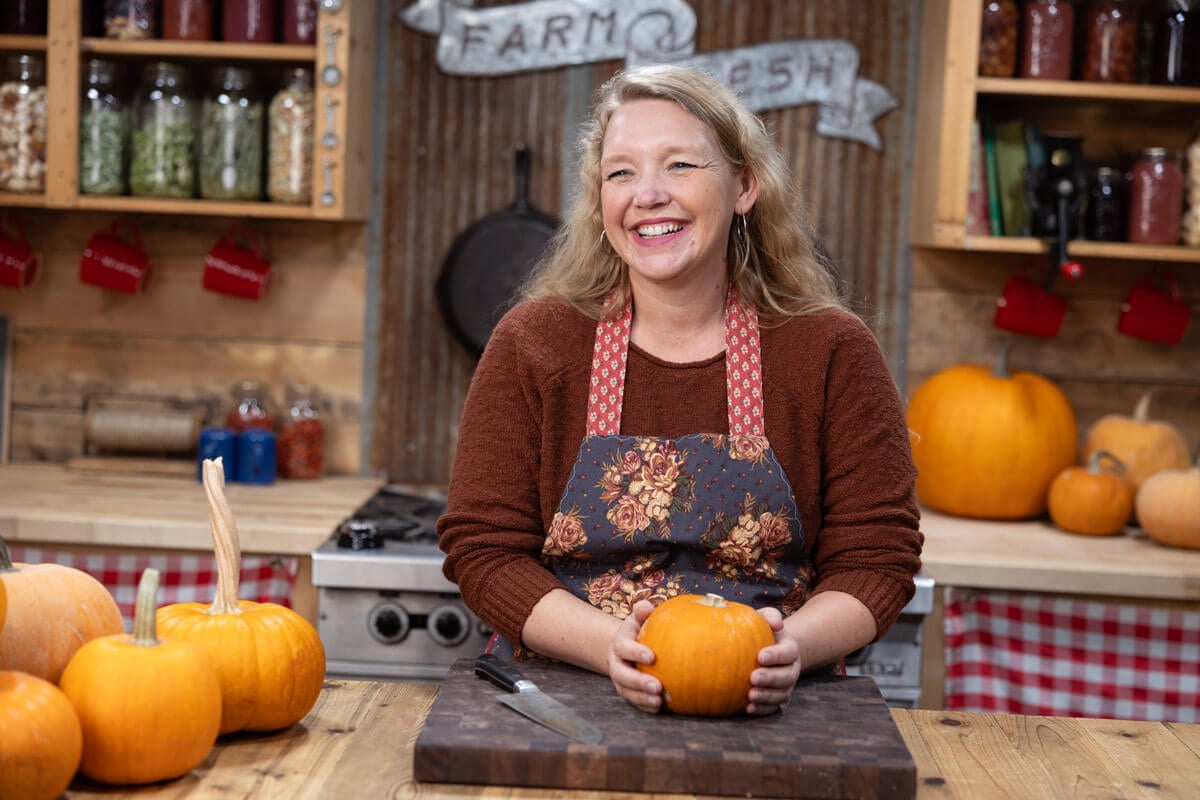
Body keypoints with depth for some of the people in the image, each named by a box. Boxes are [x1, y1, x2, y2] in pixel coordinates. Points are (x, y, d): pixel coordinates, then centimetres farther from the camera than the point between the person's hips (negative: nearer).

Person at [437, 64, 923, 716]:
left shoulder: (831, 352, 2)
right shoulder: (531, 343, 2)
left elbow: (877, 555, 2)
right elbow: (483, 547, -1)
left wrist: (794, 645, -19)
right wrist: (612, 645, -19)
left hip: (762, 712, 0)